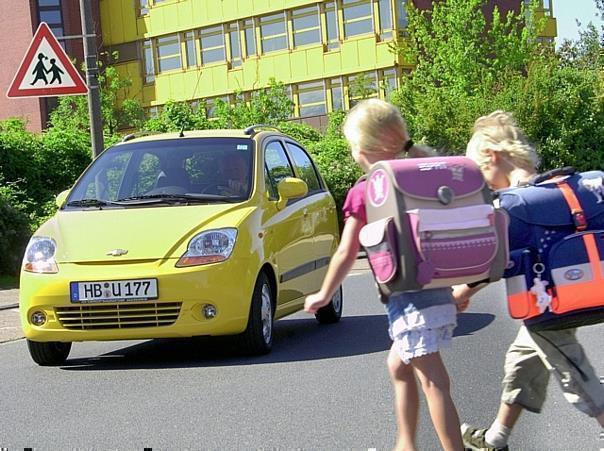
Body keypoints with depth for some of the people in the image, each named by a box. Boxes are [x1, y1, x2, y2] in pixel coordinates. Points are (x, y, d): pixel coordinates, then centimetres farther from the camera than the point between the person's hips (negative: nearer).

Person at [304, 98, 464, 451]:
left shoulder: (363, 194, -6)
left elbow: (346, 254, -1)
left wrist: (324, 296, 10)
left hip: (407, 297, -7)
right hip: (438, 288, 7)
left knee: (434, 382, -9)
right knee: (398, 366, 22)